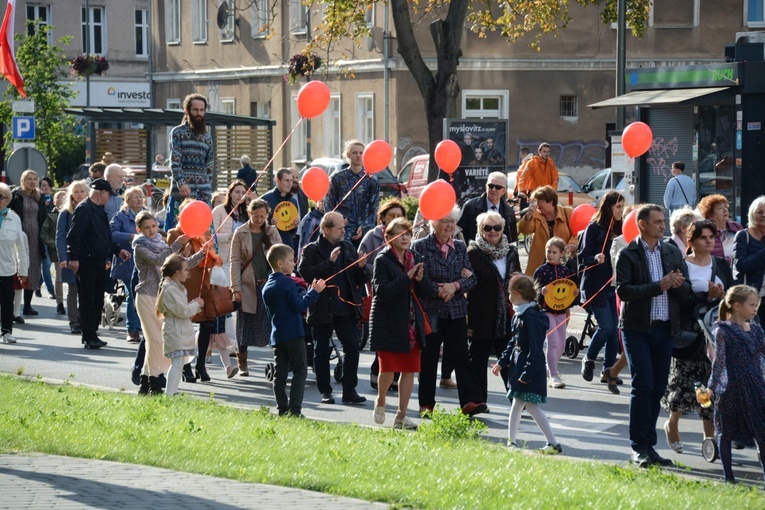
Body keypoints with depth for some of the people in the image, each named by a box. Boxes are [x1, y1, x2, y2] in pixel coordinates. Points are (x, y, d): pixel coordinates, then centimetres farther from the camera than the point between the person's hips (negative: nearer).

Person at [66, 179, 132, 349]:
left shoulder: (100, 211, 18)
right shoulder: (84, 209, -12)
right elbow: (74, 236, -19)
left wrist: (117, 250, 19)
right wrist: (73, 258, -24)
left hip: (100, 263, 9)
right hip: (86, 263, -9)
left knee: (98, 301, 11)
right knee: (88, 301, -5)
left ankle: (92, 335, 17)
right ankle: (89, 337, -3)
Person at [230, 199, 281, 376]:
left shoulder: (272, 232, 7)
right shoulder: (241, 233, 1)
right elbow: (235, 261, -1)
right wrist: (236, 288, -8)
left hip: (270, 285, 1)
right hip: (248, 286, -1)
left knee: (272, 323, -2)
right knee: (245, 326, 3)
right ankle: (242, 364, 12)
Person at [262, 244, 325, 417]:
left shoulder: (267, 287, 12)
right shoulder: (288, 283, -12)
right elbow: (299, 306, -15)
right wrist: (314, 292, -8)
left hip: (277, 335, 7)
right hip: (293, 334, -7)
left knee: (280, 374, 7)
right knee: (300, 371, -3)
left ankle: (282, 410, 5)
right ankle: (294, 410, -11)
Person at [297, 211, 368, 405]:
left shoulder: (348, 249, 13)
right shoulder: (312, 250, -1)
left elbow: (359, 281, 16)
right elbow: (306, 273, -17)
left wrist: (361, 268, -5)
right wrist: (329, 262, -22)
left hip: (346, 308, 3)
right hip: (322, 309, -3)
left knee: (352, 348, -2)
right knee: (321, 351, 5)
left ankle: (349, 390, 4)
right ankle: (325, 391, 14)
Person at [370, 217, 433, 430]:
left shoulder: (416, 259, 11)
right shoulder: (382, 260, -6)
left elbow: (429, 292, 8)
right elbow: (382, 291, -18)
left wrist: (421, 279, -13)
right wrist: (407, 277, -21)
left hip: (412, 323, 5)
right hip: (388, 323, -5)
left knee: (409, 370, 3)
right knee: (388, 368, -7)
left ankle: (401, 416, 9)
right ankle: (380, 401, 22)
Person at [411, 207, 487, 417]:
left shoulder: (460, 247, 11)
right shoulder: (420, 246, -2)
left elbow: (472, 279, 8)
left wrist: (455, 286, -11)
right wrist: (438, 291, -14)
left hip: (456, 310, 3)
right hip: (430, 310, -3)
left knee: (461, 355, -4)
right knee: (428, 357, 4)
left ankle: (471, 401, -9)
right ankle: (426, 404, 11)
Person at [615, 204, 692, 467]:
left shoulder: (672, 253, 12)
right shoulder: (628, 255, -3)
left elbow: (686, 292, 12)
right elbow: (623, 290, -15)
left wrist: (678, 285, -12)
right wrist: (659, 286, -19)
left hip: (665, 328, 5)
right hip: (637, 328, -5)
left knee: (658, 388, 6)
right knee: (643, 386, -11)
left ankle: (648, 445, 14)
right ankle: (639, 447, -5)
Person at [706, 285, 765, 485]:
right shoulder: (723, 331, -6)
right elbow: (719, 360, -10)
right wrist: (711, 387, -15)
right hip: (731, 389, -5)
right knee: (726, 432, 5)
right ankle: (728, 477, 13)